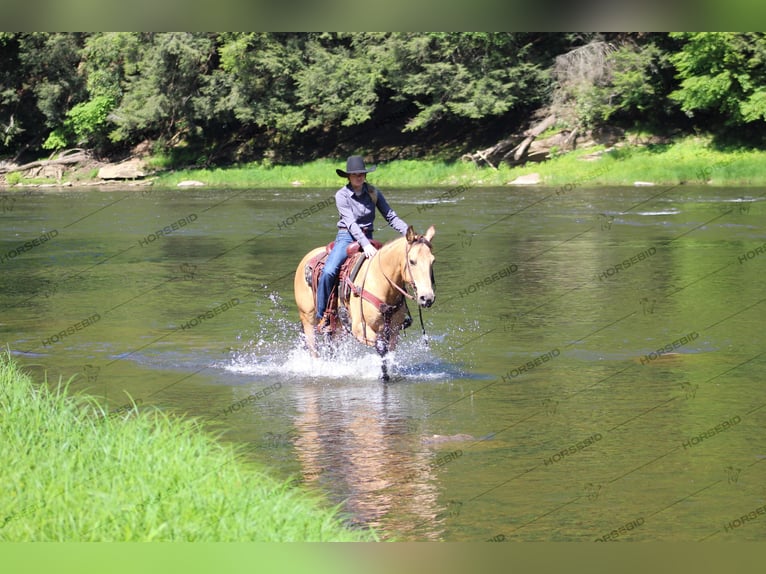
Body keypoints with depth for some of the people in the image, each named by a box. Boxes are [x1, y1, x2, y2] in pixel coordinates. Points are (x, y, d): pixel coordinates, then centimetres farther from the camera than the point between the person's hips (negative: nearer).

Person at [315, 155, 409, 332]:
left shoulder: (373, 193, 4)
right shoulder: (342, 195, -6)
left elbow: (391, 216, 3)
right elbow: (350, 222, -17)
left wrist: (408, 232, -14)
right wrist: (365, 245, -31)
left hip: (367, 239, 4)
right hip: (346, 237, -4)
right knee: (328, 271, -27)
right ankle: (322, 316, -14)